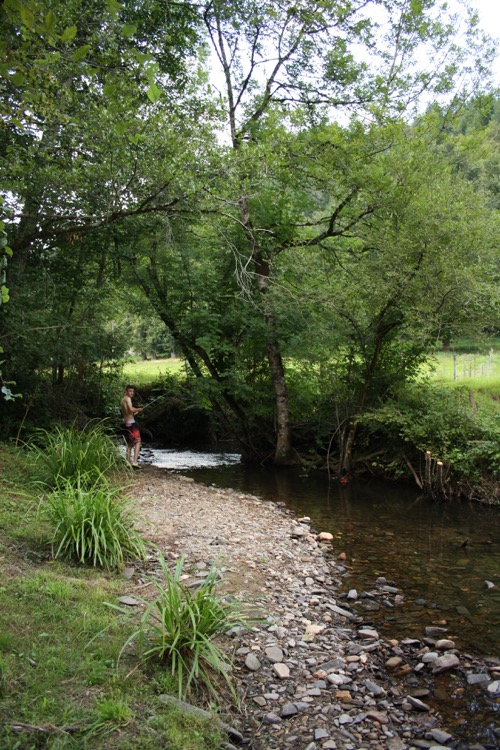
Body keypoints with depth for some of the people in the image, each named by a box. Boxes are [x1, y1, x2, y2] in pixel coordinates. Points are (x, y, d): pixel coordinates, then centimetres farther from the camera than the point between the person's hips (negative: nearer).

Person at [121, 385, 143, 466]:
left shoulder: (123, 400, 17)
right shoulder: (128, 398, -10)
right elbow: (131, 409, -23)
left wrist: (134, 412, 20)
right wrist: (138, 409, -7)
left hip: (126, 422, 9)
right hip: (131, 423, -9)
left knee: (129, 443, 17)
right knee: (137, 441, -8)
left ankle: (128, 462, 17)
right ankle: (135, 462, -18)